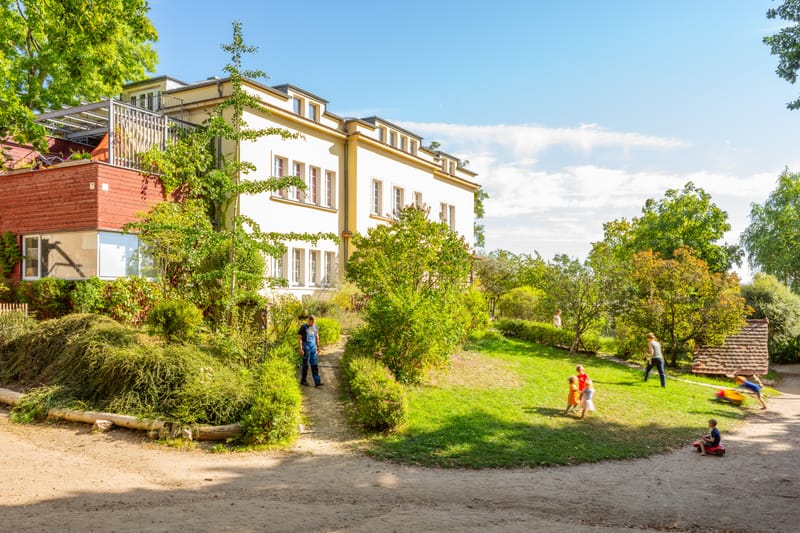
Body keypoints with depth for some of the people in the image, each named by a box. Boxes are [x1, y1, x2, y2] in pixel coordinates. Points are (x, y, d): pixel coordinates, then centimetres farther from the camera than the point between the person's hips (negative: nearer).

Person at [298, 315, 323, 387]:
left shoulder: (315, 326, 9)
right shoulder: (303, 327, -8)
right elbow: (299, 338, -9)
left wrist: (318, 346, 20)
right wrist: (300, 349, -15)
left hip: (313, 347, 5)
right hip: (306, 348, -5)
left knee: (314, 365, 2)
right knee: (306, 365, 2)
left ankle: (317, 382, 1)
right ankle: (303, 381, 17)